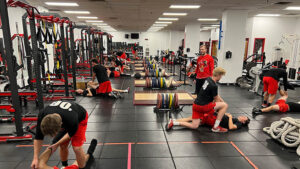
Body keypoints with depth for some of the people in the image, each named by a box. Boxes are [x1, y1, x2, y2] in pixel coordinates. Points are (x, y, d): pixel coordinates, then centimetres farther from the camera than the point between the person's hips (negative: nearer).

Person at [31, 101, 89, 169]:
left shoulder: (72, 121, -44)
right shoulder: (42, 117, -32)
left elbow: (70, 134, -19)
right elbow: (38, 138, -16)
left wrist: (56, 144, -10)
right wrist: (35, 158, -17)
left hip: (80, 118, -4)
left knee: (76, 147, -14)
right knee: (63, 145, 3)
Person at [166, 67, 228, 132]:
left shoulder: (208, 79, 9)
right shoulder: (213, 86, -19)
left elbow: (216, 94, 22)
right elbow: (216, 99, -2)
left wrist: (221, 100, 24)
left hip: (196, 105, 9)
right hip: (202, 106, -9)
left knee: (194, 126, 14)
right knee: (225, 105, -3)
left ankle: (173, 122, 6)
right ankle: (216, 127, 1)